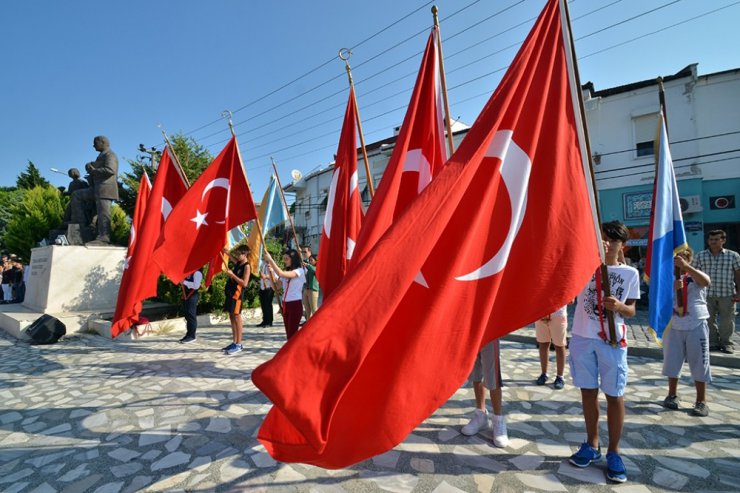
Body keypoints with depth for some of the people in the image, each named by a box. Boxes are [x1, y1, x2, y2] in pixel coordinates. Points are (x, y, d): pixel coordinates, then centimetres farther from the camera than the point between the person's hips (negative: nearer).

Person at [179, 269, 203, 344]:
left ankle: (192, 336, 1)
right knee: (187, 316, 13)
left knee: (191, 316, -6)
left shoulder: (197, 273, -10)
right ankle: (189, 334, 21)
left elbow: (196, 286, -20)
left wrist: (185, 282, -18)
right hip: (185, 296, 9)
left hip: (192, 296, -9)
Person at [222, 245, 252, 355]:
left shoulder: (246, 266, -10)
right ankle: (234, 343, 19)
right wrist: (228, 252, 13)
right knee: (231, 317, 11)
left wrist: (232, 275, -19)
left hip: (237, 293, -9)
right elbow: (232, 257, 31)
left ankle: (238, 345, -3)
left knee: (236, 317, -7)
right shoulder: (238, 263, 12)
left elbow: (244, 283, -18)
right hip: (230, 292, 9)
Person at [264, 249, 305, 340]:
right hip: (285, 304, 8)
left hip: (295, 305, -8)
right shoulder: (286, 272, 12)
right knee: (289, 333, 11)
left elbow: (281, 273, -27)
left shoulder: (300, 271, -11)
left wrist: (270, 260, -23)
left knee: (292, 333, -7)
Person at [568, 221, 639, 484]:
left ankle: (613, 452, 22)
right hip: (582, 338, 1)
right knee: (588, 391, 12)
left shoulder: (630, 273, 3)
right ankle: (592, 445, 28)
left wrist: (618, 306, -19)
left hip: (612, 340, -1)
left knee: (614, 395, 5)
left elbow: (631, 312, 4)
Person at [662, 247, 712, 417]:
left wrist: (685, 266, -34)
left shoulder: (695, 276, -3)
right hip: (673, 327, 2)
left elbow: (706, 281, -26)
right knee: (672, 363, 11)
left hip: (696, 327, -2)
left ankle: (701, 401, 18)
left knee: (699, 365, 6)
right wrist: (673, 288, -23)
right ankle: (672, 395, 26)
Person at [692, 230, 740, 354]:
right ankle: (713, 342, 17)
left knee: (727, 321, 4)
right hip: (706, 294, 1)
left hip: (727, 294, -1)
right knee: (709, 320, 7)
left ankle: (727, 343, 17)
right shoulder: (700, 256, 5)